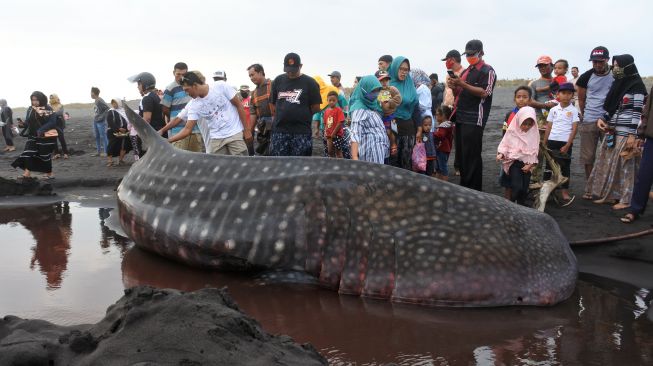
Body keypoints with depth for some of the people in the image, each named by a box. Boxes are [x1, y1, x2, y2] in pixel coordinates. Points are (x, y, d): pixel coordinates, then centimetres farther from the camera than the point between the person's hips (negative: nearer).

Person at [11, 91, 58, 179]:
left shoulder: (48, 109, -10)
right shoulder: (30, 109, 5)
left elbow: (52, 122, -17)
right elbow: (27, 121, 6)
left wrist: (41, 130, -25)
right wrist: (23, 124, -17)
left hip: (46, 136, -5)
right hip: (33, 136, 5)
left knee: (45, 154, 3)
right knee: (28, 153, -4)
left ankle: (50, 173, 18)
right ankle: (27, 173, -2)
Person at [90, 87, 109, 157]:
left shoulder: (100, 101, -16)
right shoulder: (96, 101, 10)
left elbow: (108, 109, -21)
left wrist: (102, 116, -20)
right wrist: (95, 117, 9)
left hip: (101, 122, -9)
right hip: (95, 121, 9)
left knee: (103, 137, -3)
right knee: (97, 137, 13)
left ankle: (106, 152, 4)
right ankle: (99, 151, 21)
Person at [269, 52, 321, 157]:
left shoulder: (309, 82, 2)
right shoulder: (278, 81, 12)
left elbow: (316, 107, 2)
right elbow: (272, 104, 16)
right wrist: (280, 118, 9)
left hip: (301, 133, -2)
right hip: (279, 130, 2)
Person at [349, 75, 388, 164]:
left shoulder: (373, 105, 14)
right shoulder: (359, 109, -12)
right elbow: (355, 135, -20)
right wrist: (354, 158, -28)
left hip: (380, 152, 9)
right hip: (370, 153, -9)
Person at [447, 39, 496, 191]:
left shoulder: (487, 71, -2)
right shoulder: (466, 72, 21)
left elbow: (484, 93, -14)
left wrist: (462, 84, -20)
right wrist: (454, 87, 1)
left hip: (474, 120, -8)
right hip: (461, 118, 8)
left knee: (472, 156, -9)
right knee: (461, 154, 9)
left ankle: (474, 190, -4)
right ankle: (464, 187, 18)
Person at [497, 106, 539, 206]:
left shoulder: (534, 134, 4)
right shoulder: (512, 131, -3)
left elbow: (534, 152, 6)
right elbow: (504, 145, 1)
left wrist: (530, 165, -6)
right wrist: (501, 154, -18)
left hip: (526, 164, 3)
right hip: (513, 162, -3)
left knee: (524, 189, 2)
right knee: (517, 187, -18)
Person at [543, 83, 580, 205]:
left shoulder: (574, 111, -2)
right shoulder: (553, 110, 7)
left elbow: (574, 129, -6)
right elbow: (548, 127, 10)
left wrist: (567, 145, -12)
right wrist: (544, 143, 6)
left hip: (565, 143, -3)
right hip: (552, 141, 3)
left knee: (565, 168, 2)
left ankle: (564, 193, 7)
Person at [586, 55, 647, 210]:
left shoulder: (636, 86, -10)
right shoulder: (618, 84, 13)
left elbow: (637, 112, -13)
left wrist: (633, 135, -17)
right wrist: (602, 119, 3)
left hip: (626, 133, -8)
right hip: (611, 131, 8)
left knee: (625, 165, -2)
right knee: (609, 164, 10)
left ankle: (626, 199, 6)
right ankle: (609, 194, 19)